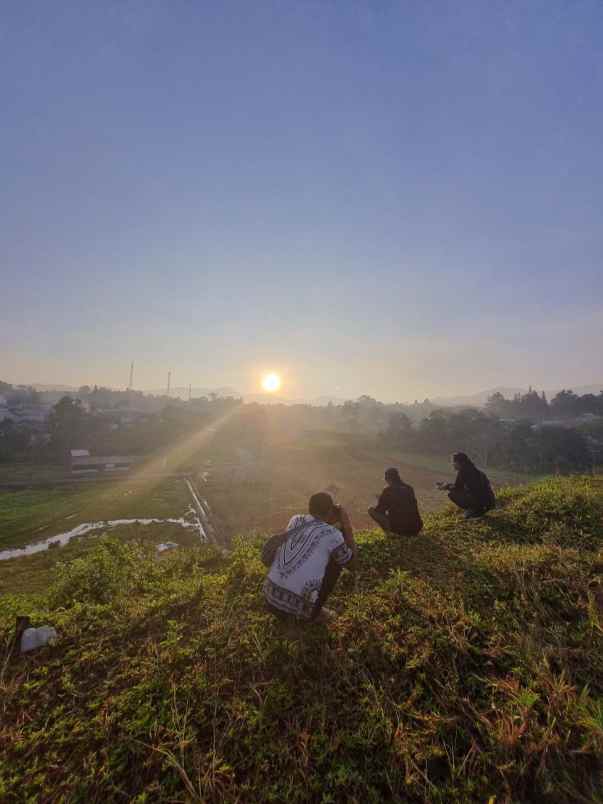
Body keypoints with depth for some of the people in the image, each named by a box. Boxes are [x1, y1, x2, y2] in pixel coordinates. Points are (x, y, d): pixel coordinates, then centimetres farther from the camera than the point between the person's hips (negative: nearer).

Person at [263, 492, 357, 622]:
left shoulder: (295, 520, 6)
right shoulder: (332, 534, -7)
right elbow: (352, 564, 10)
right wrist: (347, 526, 7)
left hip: (270, 599, 5)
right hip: (299, 607, -5)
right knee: (337, 558, 11)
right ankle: (313, 612, 13)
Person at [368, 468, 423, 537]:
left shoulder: (387, 490, -8)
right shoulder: (409, 488, 8)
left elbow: (380, 510, 1)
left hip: (399, 529, -6)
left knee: (371, 510, 5)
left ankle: (389, 530, 2)